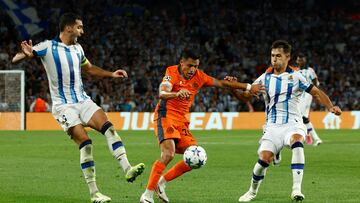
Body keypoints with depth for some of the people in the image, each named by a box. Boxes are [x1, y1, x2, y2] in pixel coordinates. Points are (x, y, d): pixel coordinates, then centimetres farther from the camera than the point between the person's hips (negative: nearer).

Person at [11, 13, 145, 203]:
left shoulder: (77, 48, 13)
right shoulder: (48, 47, -8)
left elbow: (89, 68, 31)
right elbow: (15, 59, -12)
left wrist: (111, 74, 17)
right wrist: (27, 54, -36)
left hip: (83, 100, 6)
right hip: (63, 105, -6)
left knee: (108, 127, -17)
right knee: (85, 142, -18)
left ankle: (127, 169, -24)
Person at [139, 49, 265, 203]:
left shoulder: (199, 76, 6)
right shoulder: (172, 72, -12)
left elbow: (221, 83, 16)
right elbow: (162, 93, -29)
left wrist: (249, 87, 14)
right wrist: (177, 94, -51)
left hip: (182, 121, 7)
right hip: (165, 116, -7)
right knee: (168, 154, -27)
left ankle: (162, 182, 9)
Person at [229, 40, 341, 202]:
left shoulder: (295, 77, 1)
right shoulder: (265, 78, 9)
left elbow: (316, 93, 3)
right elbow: (245, 96, 11)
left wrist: (330, 107, -12)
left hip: (292, 124, -2)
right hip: (273, 126, 2)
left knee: (297, 142, -35)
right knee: (264, 158, -17)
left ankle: (296, 189, -38)